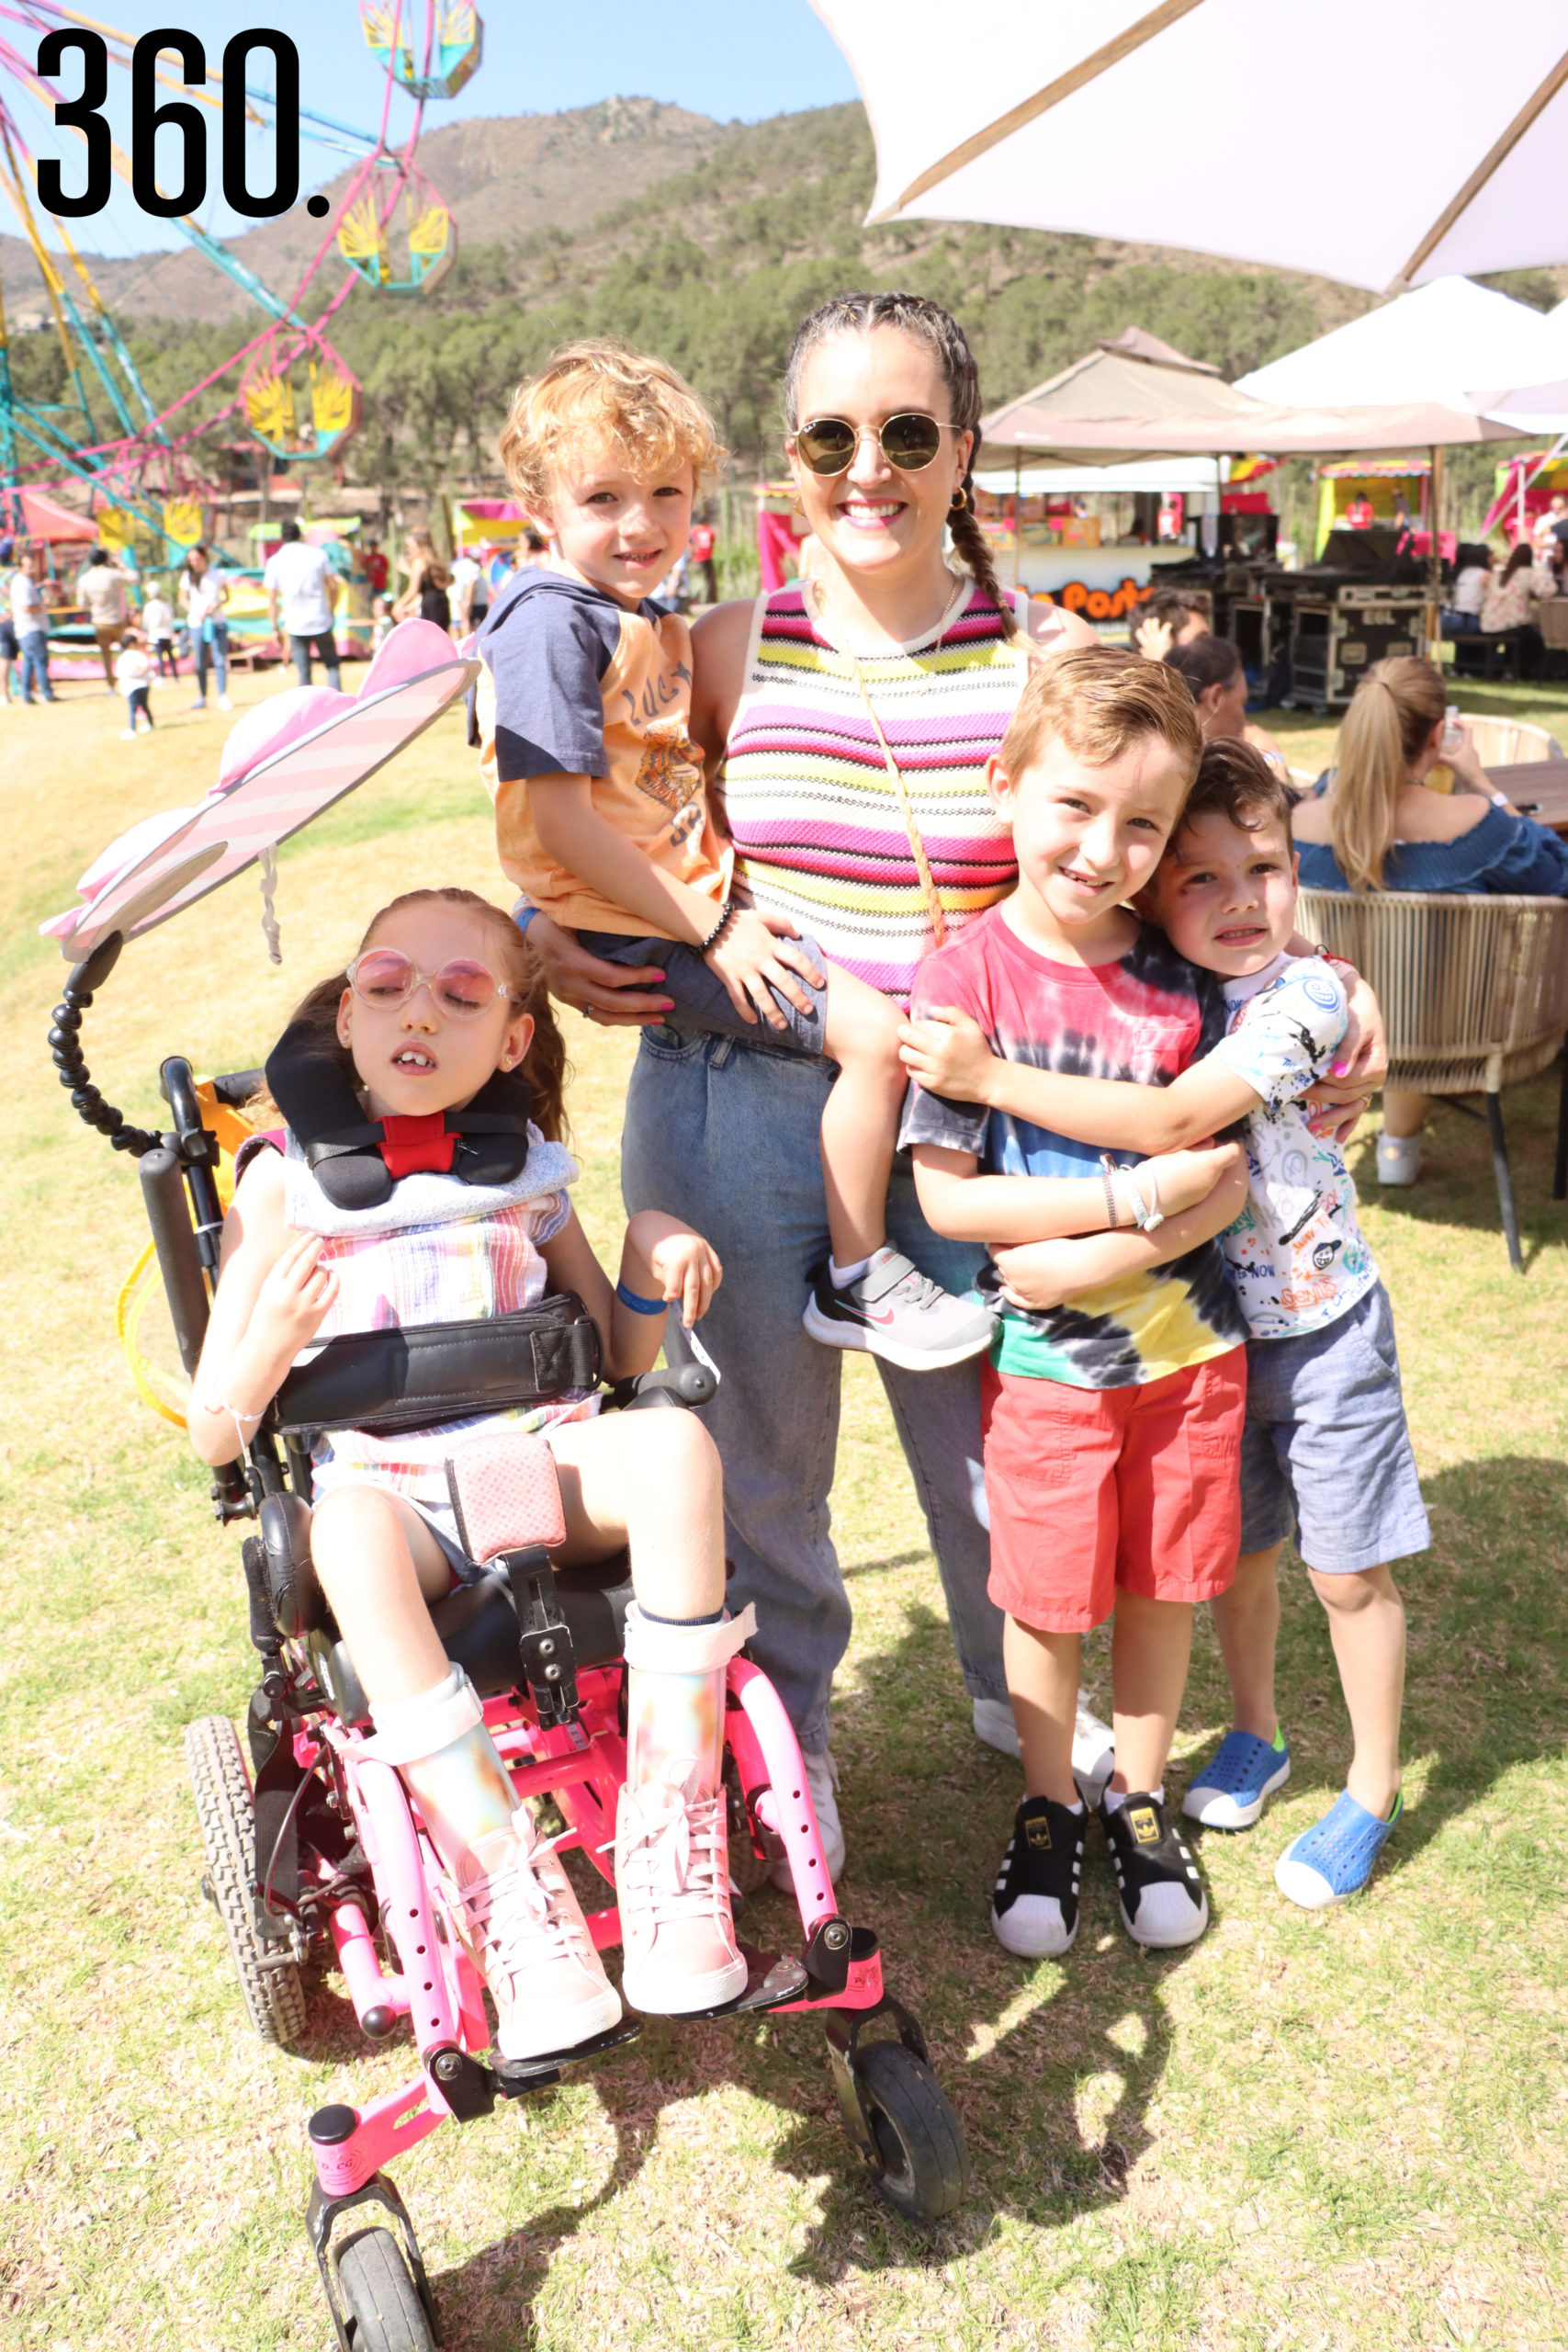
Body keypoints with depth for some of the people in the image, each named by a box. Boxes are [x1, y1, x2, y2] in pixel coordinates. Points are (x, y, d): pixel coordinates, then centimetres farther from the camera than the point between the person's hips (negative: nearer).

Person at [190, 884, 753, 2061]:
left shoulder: (524, 1171, 10)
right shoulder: (287, 1185, 1)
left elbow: (618, 1355, 17)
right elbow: (214, 1436, 2)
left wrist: (652, 1258, -3)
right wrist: (268, 1345, -20)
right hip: (390, 1486, -2)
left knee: (676, 1444, -30)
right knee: (353, 1533, -38)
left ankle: (674, 1833, -25)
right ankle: (509, 1883, -30)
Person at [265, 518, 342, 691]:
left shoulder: (274, 562, -1)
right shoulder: (318, 554, -1)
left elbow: (271, 599, -2)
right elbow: (333, 586, 0)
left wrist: (275, 627, 7)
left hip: (295, 625, 0)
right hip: (321, 621, 0)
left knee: (303, 672, 7)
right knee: (332, 665, 13)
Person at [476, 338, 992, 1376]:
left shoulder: (656, 625, 17)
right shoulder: (551, 626, -14)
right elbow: (563, 825, -21)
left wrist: (735, 908, 9)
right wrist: (712, 930, -19)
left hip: (701, 906, 10)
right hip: (639, 935, -10)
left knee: (889, 996, 14)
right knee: (875, 1031, -16)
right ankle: (855, 1282, -2)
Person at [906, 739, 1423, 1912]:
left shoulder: (1308, 996, -23)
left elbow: (1171, 1124, -33)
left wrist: (991, 1076, -35)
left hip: (1326, 1326, -4)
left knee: (1348, 1572, 9)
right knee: (1235, 1546, 19)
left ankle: (1372, 1791, 30)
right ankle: (1257, 1733, 44)